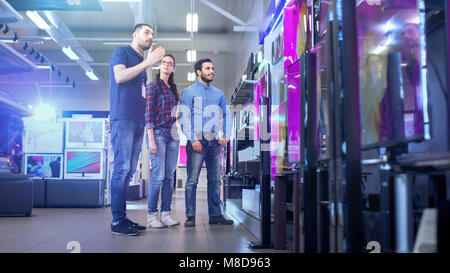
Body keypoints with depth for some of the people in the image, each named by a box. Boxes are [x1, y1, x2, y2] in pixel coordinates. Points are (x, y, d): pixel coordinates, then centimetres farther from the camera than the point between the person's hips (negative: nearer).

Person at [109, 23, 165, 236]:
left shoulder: (142, 62, 27)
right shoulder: (122, 52, 5)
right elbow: (119, 76, -12)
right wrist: (147, 63, -16)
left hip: (138, 121, 8)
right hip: (123, 118, -8)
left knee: (129, 171, 5)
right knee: (122, 168, -13)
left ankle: (122, 218, 9)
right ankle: (117, 221, -11)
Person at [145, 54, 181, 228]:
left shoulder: (173, 88, 20)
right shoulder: (153, 86, 1)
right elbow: (148, 113, -7)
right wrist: (151, 139, -14)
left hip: (173, 135, 7)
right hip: (159, 133, -6)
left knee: (169, 176, 4)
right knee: (158, 175, -10)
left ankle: (165, 214, 8)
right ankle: (152, 216, -4)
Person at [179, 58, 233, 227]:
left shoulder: (218, 93, 18)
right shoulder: (189, 92, 4)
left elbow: (227, 115, 19)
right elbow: (184, 118, -4)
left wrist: (226, 136, 4)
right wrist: (193, 139, -13)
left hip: (215, 142, 5)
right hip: (197, 141, -4)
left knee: (215, 180, 5)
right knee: (192, 180, -7)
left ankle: (215, 215, 10)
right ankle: (190, 216, -2)